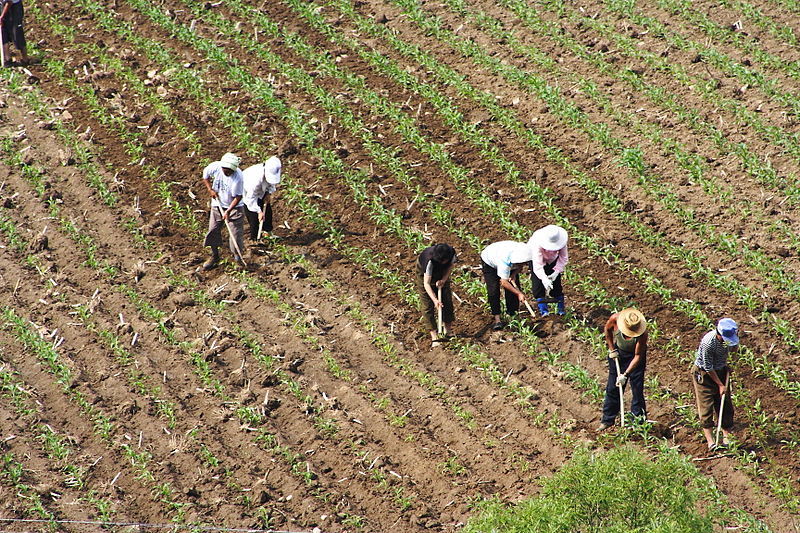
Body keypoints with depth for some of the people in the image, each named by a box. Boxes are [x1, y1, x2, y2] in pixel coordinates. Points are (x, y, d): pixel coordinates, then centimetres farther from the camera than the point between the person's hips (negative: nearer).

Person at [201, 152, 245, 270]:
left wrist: (228, 211, -25)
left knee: (235, 232, -4)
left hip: (234, 207, -4)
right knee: (213, 230, 7)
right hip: (217, 205, 4)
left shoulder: (237, 177, -29)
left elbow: (238, 197, -21)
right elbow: (205, 174, 3)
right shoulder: (215, 167, -19)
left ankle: (238, 256, 14)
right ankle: (214, 257, 24)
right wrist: (210, 189, -6)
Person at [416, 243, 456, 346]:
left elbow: (450, 265, -8)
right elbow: (426, 284, -41)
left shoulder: (451, 253, -32)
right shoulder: (430, 261, -43)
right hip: (424, 271, -4)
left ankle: (448, 329, 14)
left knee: (446, 298, 1)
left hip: (442, 272, 4)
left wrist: (443, 280, -23)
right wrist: (435, 300, -51)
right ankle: (434, 336, -7)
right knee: (428, 304, -8)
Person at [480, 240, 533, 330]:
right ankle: (497, 318, -13)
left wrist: (514, 274, -20)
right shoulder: (504, 260, -47)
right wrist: (519, 293, -41)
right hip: (489, 262, -5)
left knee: (515, 286, -4)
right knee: (493, 290, -16)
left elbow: (520, 266, -4)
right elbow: (504, 282, -39)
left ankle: (512, 313, 9)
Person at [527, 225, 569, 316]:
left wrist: (556, 272, -33)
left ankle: (560, 308, 7)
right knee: (538, 283, -13)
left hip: (552, 259, 2)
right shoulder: (538, 243, -42)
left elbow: (563, 258, -21)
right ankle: (543, 310, -10)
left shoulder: (562, 240, -31)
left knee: (556, 282, -5)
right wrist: (543, 278, -53)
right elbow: (537, 264, -44)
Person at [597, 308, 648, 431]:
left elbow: (638, 356, -26)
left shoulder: (642, 334, -34)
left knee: (637, 388, -5)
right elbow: (607, 330, -3)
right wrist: (611, 349, -5)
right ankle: (607, 420, 19)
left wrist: (625, 375, -28)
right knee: (612, 387, 8)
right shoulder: (615, 319, -29)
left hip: (635, 357, -3)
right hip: (618, 353, 3)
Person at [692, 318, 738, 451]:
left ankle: (726, 435, 12)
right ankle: (710, 441, -8)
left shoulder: (729, 337, -14)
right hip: (703, 373, -6)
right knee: (706, 406, -8)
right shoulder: (708, 342, -33)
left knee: (725, 404, 5)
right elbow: (708, 368, -23)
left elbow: (733, 349, 12)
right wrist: (720, 385, -16)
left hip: (720, 371, 6)